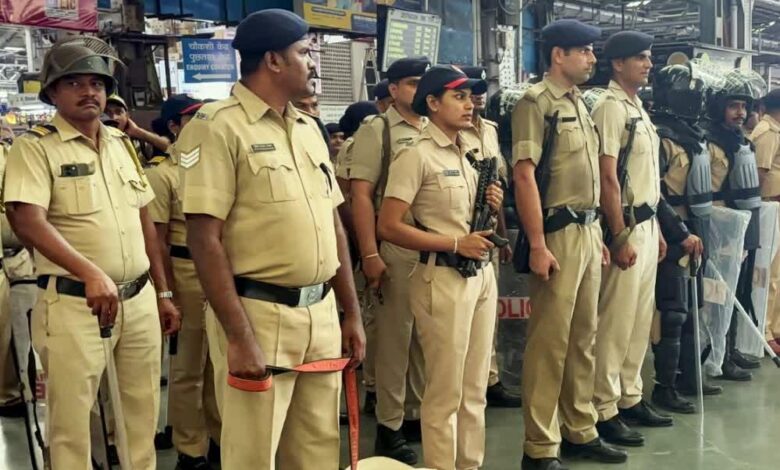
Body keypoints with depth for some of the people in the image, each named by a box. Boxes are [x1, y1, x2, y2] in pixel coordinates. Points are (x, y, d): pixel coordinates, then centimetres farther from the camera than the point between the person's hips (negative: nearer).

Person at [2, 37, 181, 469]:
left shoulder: (122, 144, 13)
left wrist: (162, 292, 14)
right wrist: (91, 274, -32)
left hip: (138, 298, 6)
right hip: (74, 302, -5)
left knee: (143, 410, 14)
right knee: (71, 418, 4)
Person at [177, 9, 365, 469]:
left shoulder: (308, 126, 13)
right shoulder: (219, 126, -10)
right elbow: (205, 238, -16)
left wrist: (352, 314, 14)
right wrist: (239, 337, -19)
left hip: (322, 311, 7)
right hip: (261, 313, -7)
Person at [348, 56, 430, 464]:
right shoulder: (376, 131, -3)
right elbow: (360, 195, -9)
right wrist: (369, 255, -16)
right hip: (397, 249, -5)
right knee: (394, 338, 2)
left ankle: (419, 414, 26)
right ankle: (389, 427, 13)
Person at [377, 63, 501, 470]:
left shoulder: (474, 154, 13)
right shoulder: (417, 155, -10)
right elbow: (388, 227, -17)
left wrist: (493, 207, 2)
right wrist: (456, 244, -19)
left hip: (482, 274, 8)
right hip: (443, 279, -7)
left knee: (475, 389, 16)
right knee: (445, 392, 3)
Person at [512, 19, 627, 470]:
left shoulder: (580, 103, 17)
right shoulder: (536, 102, -9)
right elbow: (525, 176, -16)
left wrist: (598, 233, 17)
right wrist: (537, 245, -21)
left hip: (588, 231, 9)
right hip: (558, 233, -8)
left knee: (584, 338, 15)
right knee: (550, 342, -2)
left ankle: (580, 431, 28)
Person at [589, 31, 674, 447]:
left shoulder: (638, 108, 16)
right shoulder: (610, 107, -12)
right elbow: (607, 177, -18)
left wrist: (656, 228, 16)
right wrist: (620, 236, -20)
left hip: (647, 224, 9)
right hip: (626, 226, -9)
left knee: (640, 319, 14)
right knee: (616, 321, -3)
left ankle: (630, 399, 26)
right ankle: (603, 410, 6)